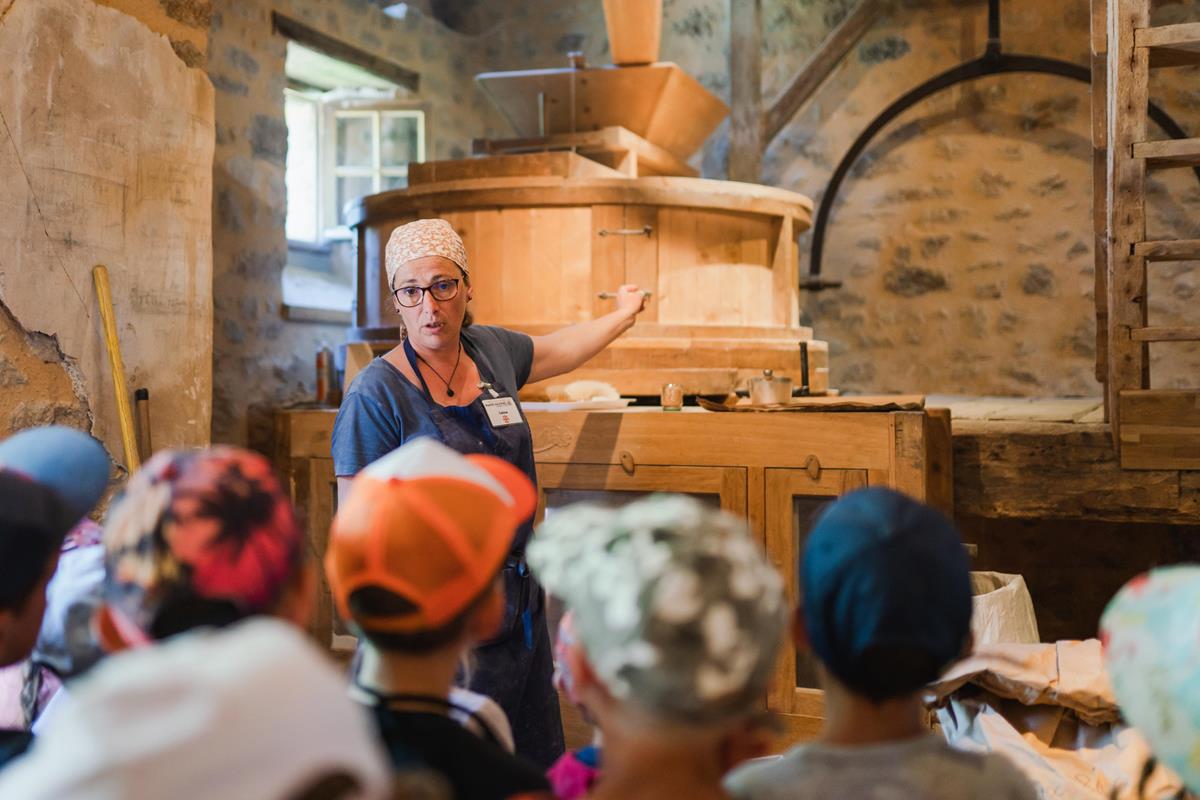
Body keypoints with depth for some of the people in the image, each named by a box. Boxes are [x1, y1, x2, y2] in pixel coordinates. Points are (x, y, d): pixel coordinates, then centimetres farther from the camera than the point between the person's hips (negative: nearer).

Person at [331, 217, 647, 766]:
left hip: (519, 611, 7)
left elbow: (558, 349, 28)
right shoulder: (376, 395, -14)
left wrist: (624, 314, 42)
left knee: (539, 767, 12)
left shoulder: (491, 351, 5)